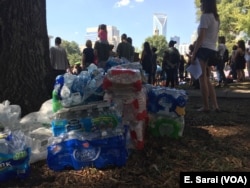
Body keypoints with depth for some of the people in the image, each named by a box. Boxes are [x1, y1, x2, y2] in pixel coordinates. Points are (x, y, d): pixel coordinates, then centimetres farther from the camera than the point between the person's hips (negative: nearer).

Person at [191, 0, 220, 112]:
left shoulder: (205, 16, -7)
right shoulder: (216, 17, 18)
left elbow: (201, 37, -14)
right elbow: (214, 36, 17)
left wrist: (194, 53, -11)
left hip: (204, 49, -8)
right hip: (212, 50, 8)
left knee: (202, 79, -3)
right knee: (207, 79, 12)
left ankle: (206, 106, 0)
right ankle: (215, 106, 8)